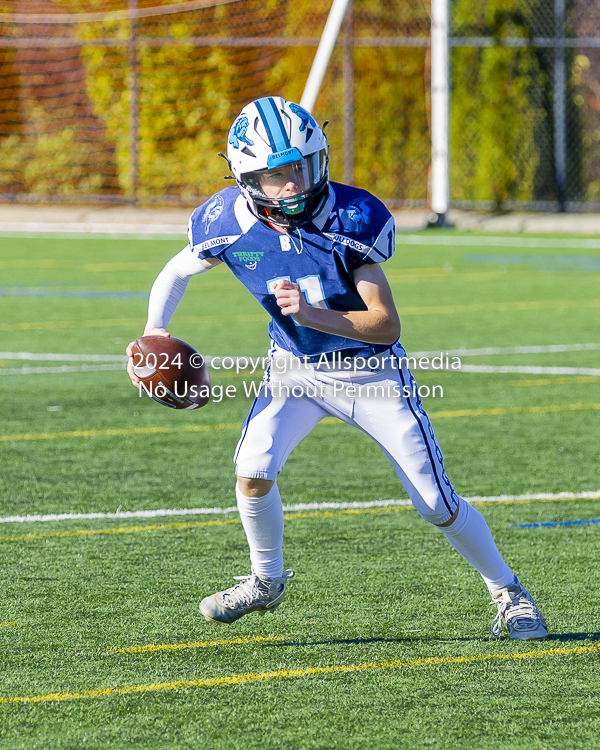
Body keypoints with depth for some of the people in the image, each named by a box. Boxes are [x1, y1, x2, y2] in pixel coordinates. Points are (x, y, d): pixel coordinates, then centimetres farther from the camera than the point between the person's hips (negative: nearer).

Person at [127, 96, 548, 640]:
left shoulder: (353, 219, -26)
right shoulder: (230, 223, -18)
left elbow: (386, 325, -27)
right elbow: (176, 273, 4)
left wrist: (311, 314, -39)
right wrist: (153, 333, -11)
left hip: (372, 370, -2)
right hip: (295, 367, 2)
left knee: (437, 504, -4)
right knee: (253, 471, -19)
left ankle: (507, 591, 20)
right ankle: (266, 581, 9)